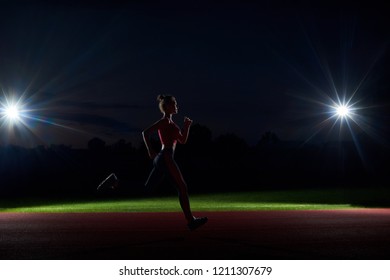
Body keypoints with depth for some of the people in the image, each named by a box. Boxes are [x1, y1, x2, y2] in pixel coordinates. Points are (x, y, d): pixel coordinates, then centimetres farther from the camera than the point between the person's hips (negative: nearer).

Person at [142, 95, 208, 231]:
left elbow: (182, 140, 24)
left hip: (160, 158, 10)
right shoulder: (165, 121, -8)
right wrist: (150, 151, -17)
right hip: (166, 158, -10)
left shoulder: (170, 122, 21)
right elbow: (145, 133, -16)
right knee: (182, 188, -4)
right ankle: (190, 220, -1)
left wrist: (187, 126, 14)